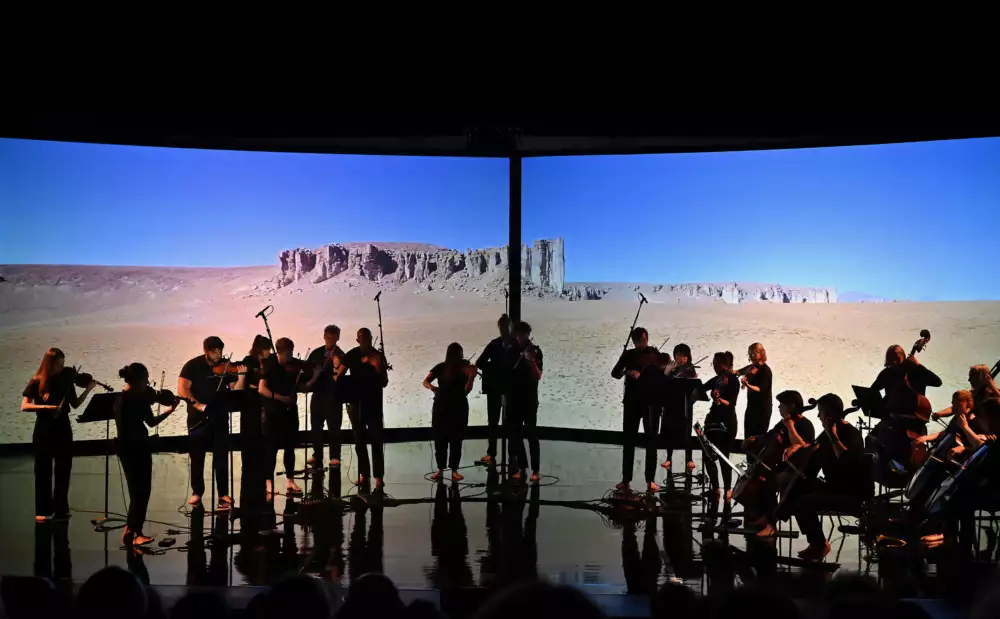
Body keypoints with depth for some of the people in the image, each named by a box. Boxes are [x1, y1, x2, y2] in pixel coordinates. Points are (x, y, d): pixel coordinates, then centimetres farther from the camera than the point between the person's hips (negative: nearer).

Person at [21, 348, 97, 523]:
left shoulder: (66, 380, 3)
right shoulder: (36, 382, -5)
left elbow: (75, 404, 5)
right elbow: (24, 406, -11)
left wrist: (88, 390, -8)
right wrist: (45, 406, -25)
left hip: (63, 430, 3)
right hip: (43, 431, -3)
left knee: (63, 470, 6)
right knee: (43, 471, 3)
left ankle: (60, 508, 16)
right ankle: (43, 511, 10)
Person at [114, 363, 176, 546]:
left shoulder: (140, 397, 6)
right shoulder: (122, 400, -16)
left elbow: (151, 422, 14)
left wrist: (170, 410, 8)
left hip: (141, 447, 8)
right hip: (129, 449, -8)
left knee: (143, 490, 10)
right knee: (138, 491, -9)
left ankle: (137, 532, 17)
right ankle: (129, 532, -4)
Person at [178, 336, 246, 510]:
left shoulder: (226, 366, 0)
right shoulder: (193, 366, -5)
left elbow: (235, 390, -4)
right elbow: (182, 389, -13)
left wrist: (242, 375, -21)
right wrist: (197, 404, -25)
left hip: (219, 417, 1)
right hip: (198, 418, -1)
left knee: (221, 456, 0)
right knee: (197, 457, 9)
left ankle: (223, 493, 5)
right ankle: (197, 492, 21)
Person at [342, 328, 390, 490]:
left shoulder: (379, 356, -7)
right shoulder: (351, 355, 0)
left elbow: (384, 383, -10)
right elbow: (339, 375, 10)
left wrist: (378, 368, -26)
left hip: (374, 404, -3)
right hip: (356, 403, 3)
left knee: (376, 441, -7)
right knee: (359, 440, 9)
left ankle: (379, 476, -7)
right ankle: (364, 474, 18)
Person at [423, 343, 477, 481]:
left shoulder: (465, 368, -4)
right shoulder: (441, 368, 0)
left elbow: (467, 390, -14)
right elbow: (425, 382, -3)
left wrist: (471, 377, -28)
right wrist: (432, 387, -19)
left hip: (459, 408, -1)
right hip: (441, 407, 1)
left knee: (456, 440, 1)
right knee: (440, 439, 1)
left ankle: (454, 469, 8)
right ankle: (440, 468, 11)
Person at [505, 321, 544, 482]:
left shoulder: (535, 351, -5)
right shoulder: (511, 351, 5)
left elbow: (538, 376, -12)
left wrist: (531, 361, -28)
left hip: (529, 398, -4)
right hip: (513, 398, 4)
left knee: (531, 434, -5)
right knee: (515, 434, 5)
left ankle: (536, 469, -3)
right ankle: (521, 466, 13)